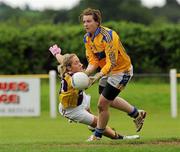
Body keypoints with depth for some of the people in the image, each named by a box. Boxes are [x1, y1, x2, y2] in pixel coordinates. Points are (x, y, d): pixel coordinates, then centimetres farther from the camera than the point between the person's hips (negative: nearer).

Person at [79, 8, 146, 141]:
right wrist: (85, 73, -24)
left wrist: (98, 77, -43)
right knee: (109, 100, 27)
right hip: (107, 70, 9)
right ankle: (137, 114, 47)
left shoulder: (108, 36, -31)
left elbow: (112, 63, -34)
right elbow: (93, 61, -4)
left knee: (102, 104, -10)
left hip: (121, 71, -9)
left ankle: (97, 136, 10)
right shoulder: (87, 38, -6)